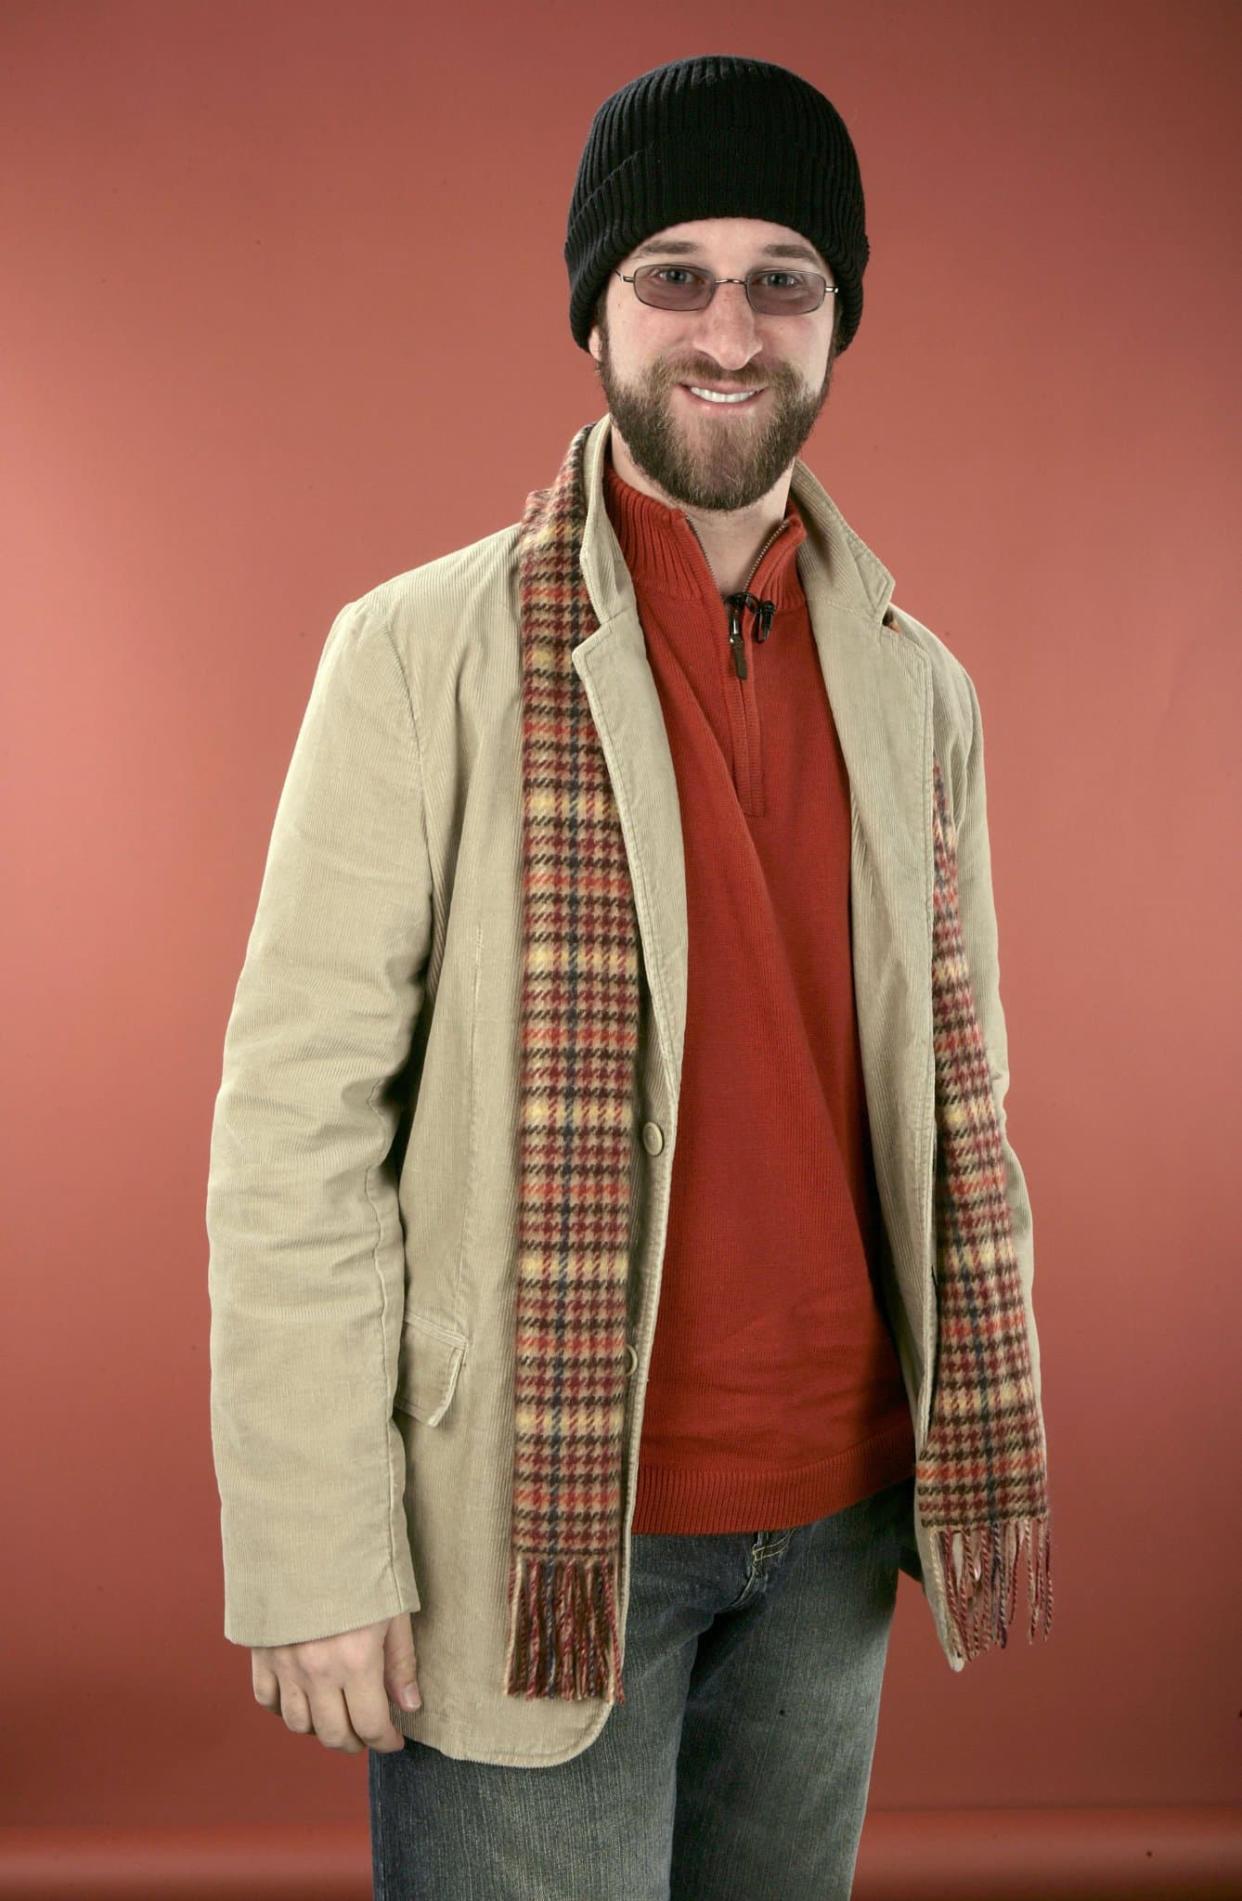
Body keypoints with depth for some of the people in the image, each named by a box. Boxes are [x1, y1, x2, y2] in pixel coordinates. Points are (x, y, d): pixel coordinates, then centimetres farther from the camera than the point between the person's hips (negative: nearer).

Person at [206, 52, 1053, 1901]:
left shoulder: (917, 688, 6)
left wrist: (994, 1448, 8)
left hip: (836, 1529, 5)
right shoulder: (427, 652, -9)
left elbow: (957, 1093, 11)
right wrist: (314, 1555, -13)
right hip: (541, 1536, -4)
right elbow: (294, 1115, -12)